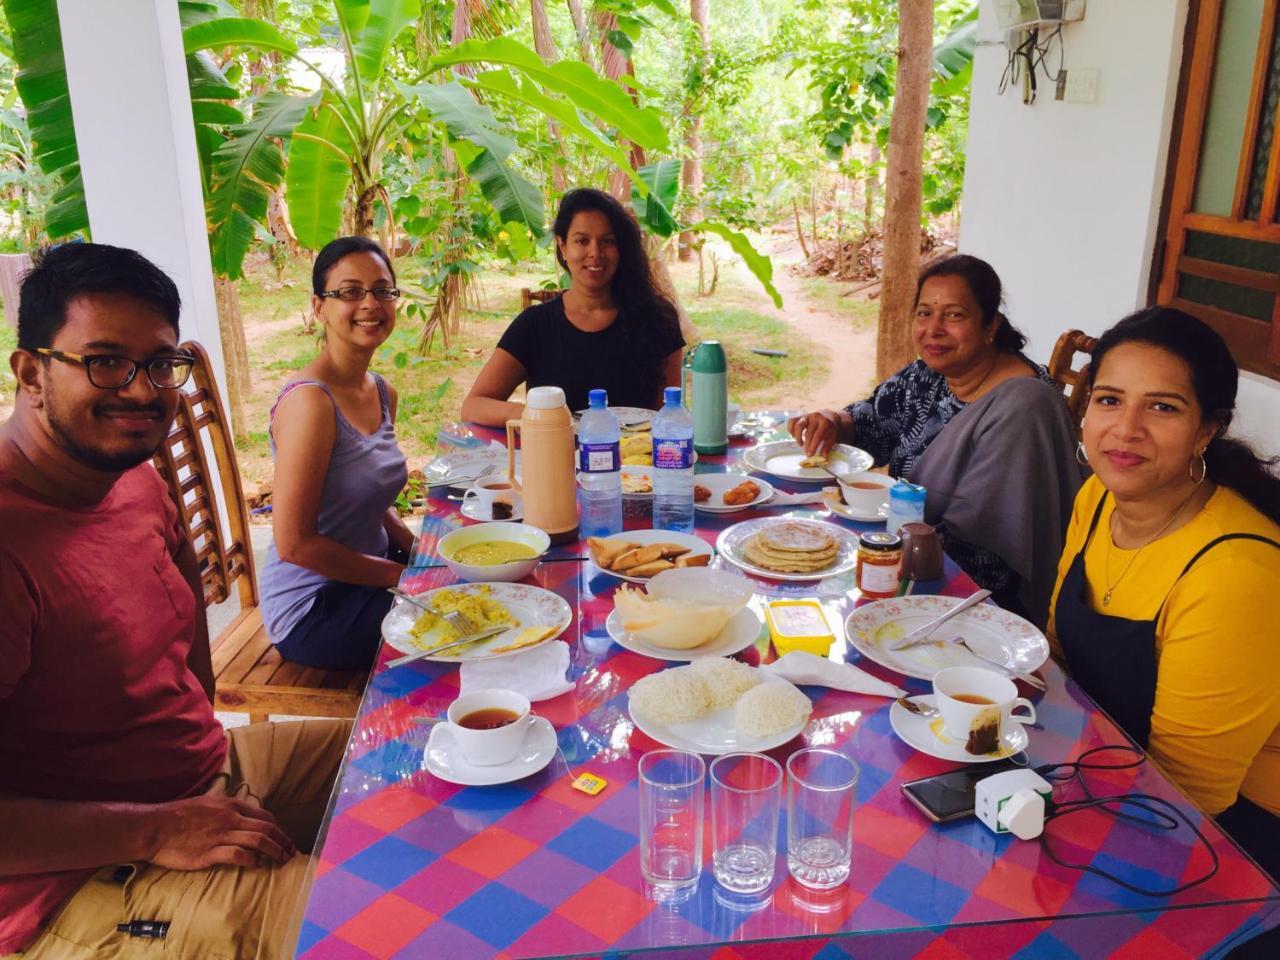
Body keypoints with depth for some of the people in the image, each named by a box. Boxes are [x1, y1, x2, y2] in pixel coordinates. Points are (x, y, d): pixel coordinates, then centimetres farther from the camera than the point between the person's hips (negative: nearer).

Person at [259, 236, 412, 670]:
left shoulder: (382, 394, 5)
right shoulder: (310, 401, -22)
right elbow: (294, 544, -22)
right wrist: (400, 575, -15)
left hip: (366, 575, 8)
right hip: (315, 607, -8)